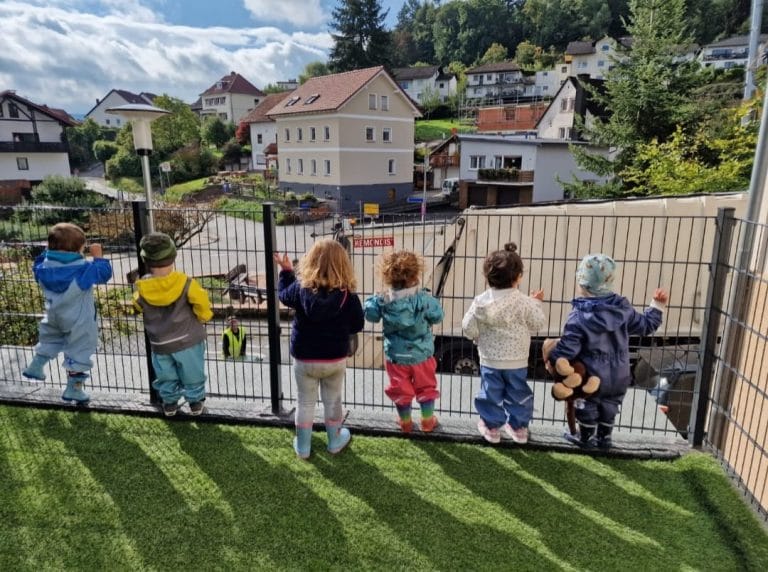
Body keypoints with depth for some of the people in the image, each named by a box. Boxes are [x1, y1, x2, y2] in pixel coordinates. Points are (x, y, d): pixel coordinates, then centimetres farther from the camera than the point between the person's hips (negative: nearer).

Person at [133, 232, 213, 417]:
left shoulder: (143, 288, -14)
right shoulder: (185, 283, -22)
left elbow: (138, 306, 6)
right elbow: (201, 303, -14)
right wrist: (203, 317, 7)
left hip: (159, 343, 2)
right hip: (187, 340, -2)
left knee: (166, 376, 23)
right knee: (192, 373, 18)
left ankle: (169, 402, 35)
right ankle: (195, 401, 30)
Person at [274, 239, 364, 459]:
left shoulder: (301, 288, -14)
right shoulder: (347, 294, -16)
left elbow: (283, 295, 9)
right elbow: (357, 324, -6)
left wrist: (285, 270, 23)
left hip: (304, 358, 0)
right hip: (335, 359, 0)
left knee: (305, 402, 16)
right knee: (332, 401, 18)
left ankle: (303, 446, 27)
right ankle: (335, 441, 35)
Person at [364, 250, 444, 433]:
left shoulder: (383, 300, -15)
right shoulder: (423, 298, -20)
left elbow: (370, 315, -1)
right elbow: (438, 316, -8)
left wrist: (373, 299, 15)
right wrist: (432, 301, 8)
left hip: (395, 355, 1)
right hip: (421, 355, -1)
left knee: (400, 390, 19)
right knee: (426, 387, 20)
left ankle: (405, 422, 34)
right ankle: (428, 421, 32)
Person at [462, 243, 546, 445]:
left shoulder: (481, 301, -11)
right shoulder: (524, 302, -14)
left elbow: (468, 328, -9)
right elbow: (539, 324, -4)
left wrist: (479, 338, 12)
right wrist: (536, 303, 10)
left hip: (490, 360, 0)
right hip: (517, 361, 0)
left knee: (491, 394, 15)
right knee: (518, 394, 17)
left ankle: (491, 427, 27)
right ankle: (519, 427, 30)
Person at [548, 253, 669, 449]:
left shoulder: (578, 317, -24)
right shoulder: (622, 307, -8)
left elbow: (567, 349, -24)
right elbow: (645, 325, 7)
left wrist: (552, 360, -5)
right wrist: (657, 306, 21)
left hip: (592, 377, -4)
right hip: (619, 375, 5)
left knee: (587, 406, 19)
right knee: (609, 406, 24)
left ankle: (585, 438, 36)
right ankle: (604, 438, 39)